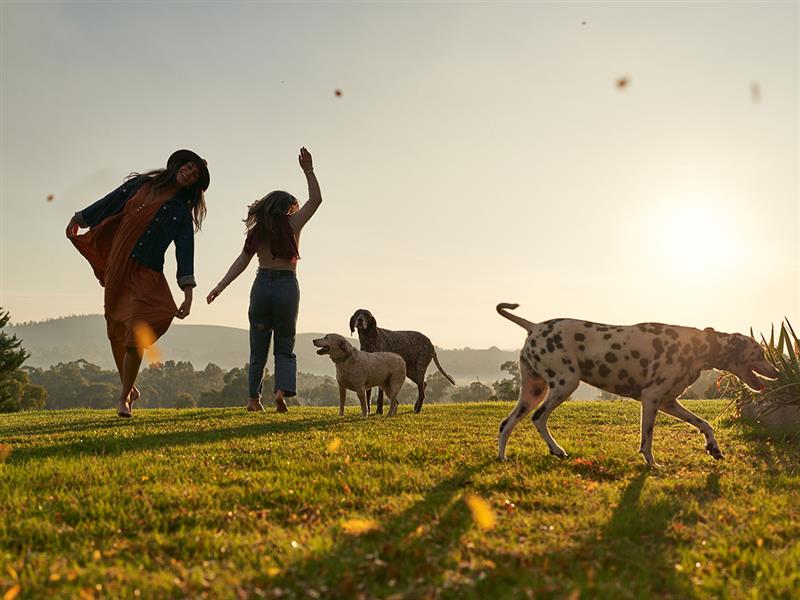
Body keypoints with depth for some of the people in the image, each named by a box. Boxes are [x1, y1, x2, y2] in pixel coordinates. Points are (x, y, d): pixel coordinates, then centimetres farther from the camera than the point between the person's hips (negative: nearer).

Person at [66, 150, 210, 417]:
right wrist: (78, 219, 27)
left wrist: (188, 291, -17)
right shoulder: (140, 184, 9)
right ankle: (129, 387, 28)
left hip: (145, 276, -3)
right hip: (115, 269, 3)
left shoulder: (181, 212, 1)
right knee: (116, 333, 11)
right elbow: (108, 204, 20)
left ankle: (124, 397, 5)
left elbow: (185, 252, -7)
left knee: (135, 337, -13)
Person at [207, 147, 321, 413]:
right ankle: (282, 390, -13)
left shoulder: (257, 231, 6)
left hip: (262, 285, 2)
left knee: (258, 347, 12)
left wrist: (220, 286, 0)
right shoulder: (292, 224, 0)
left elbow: (242, 261, -1)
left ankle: (254, 398, 11)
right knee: (285, 347, 9)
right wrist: (308, 171, 5)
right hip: (287, 286, -2)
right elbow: (315, 200, 5)